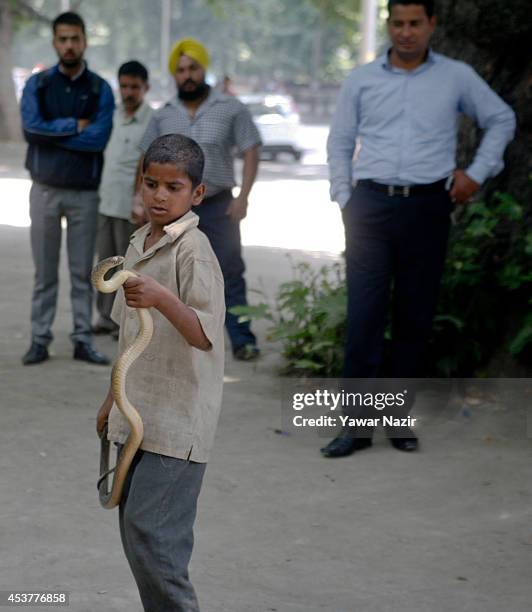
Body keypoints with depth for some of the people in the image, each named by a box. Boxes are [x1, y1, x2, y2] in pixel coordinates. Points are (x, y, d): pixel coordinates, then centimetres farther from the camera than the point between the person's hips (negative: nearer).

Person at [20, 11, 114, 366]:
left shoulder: (100, 90, 1)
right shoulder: (37, 85, 3)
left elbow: (98, 139, -13)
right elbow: (31, 128, -12)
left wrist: (51, 132, -10)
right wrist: (74, 126, -11)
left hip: (85, 192, 0)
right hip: (45, 189, 0)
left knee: (83, 271, 5)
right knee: (45, 271, 5)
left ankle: (83, 340, 11)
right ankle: (40, 339, 10)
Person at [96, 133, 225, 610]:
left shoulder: (194, 249, -14)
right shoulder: (139, 244, 12)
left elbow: (205, 334, -25)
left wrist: (161, 299, -40)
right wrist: (114, 397, 25)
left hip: (179, 417, -9)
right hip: (138, 414, 9)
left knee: (150, 531, -12)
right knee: (135, 530, 12)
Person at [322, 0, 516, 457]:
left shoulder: (456, 77, 6)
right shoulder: (361, 80, 8)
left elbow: (502, 120, 15)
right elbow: (340, 142, 13)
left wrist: (477, 173, 6)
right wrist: (345, 200, 4)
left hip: (427, 208, 0)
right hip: (371, 206, 0)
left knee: (415, 317, 4)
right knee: (364, 315, -5)